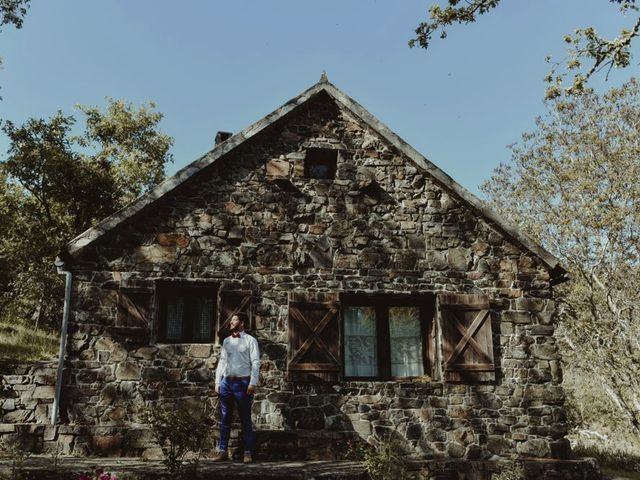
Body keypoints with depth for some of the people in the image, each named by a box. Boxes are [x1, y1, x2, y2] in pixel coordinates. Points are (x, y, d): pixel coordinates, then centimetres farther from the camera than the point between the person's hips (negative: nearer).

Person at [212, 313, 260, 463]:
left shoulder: (250, 340, 2)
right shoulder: (226, 341, 17)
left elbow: (255, 363, -4)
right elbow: (221, 362, 18)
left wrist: (252, 383, -13)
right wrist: (217, 382, 9)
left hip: (242, 383, -5)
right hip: (226, 382, 5)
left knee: (245, 419, 0)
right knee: (224, 419, 7)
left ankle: (248, 453, 3)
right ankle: (222, 451, 13)